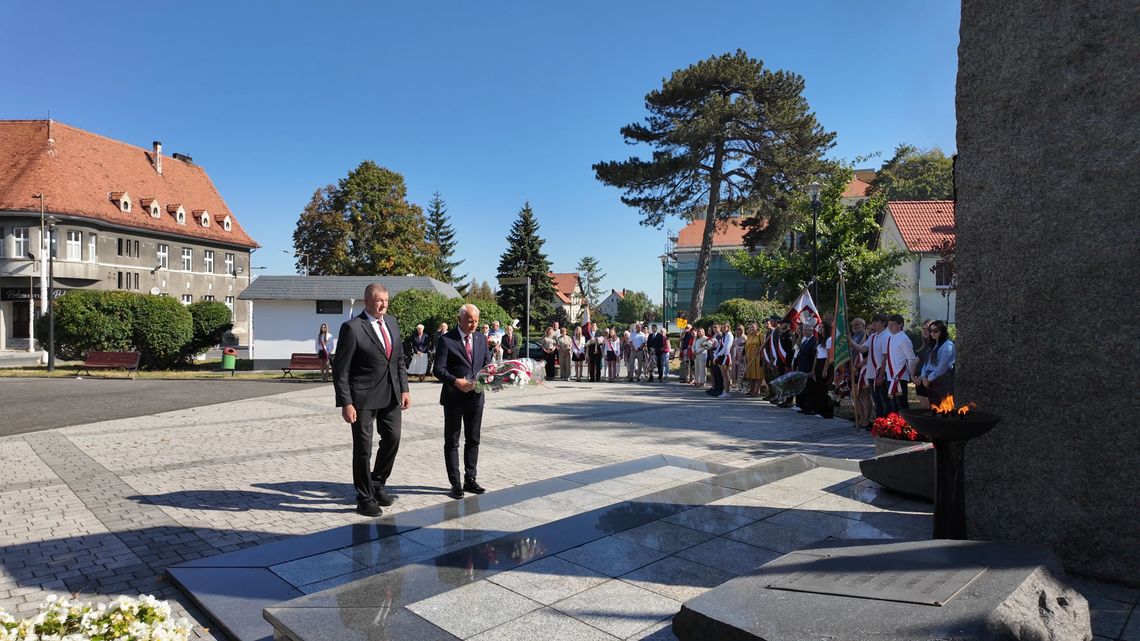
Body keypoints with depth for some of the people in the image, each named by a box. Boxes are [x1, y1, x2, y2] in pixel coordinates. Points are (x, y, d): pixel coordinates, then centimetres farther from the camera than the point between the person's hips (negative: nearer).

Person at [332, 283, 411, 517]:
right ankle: (365, 499, 19)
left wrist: (404, 389, 7)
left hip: (391, 395, 6)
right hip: (364, 397, -6)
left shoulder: (391, 323, 8)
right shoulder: (352, 328, -12)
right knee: (363, 448, 5)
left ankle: (377, 485, 34)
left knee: (392, 439, 13)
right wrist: (346, 403, -17)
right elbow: (340, 369, -13)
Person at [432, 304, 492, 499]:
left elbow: (487, 364, 13)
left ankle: (470, 480, 23)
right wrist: (456, 381, -27)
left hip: (475, 396, 5)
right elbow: (438, 369, -13)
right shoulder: (446, 340, -10)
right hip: (454, 397, -5)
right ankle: (455, 484, 13)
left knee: (473, 440, 12)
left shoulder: (481, 338, 7)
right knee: (452, 441, 5)